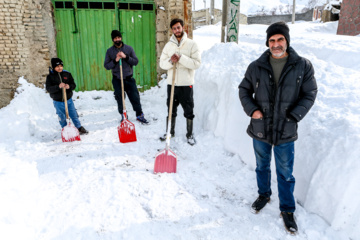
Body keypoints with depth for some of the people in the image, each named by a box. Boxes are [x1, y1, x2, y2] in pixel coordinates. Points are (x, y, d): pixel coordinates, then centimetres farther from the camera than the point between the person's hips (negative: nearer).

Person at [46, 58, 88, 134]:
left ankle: (80, 128, 22)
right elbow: (48, 89, -13)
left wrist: (69, 86, -20)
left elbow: (74, 85, 3)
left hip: (69, 100, 1)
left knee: (74, 115, 8)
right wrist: (58, 87, -28)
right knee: (62, 118, 9)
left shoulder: (67, 74, 2)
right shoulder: (50, 76, -4)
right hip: (58, 101, -1)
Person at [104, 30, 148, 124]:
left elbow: (136, 61, -2)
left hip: (129, 78, 0)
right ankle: (123, 115, 25)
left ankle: (140, 115, 15)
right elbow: (106, 66, -1)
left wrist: (126, 57, -16)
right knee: (119, 99, 7)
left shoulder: (129, 48, 2)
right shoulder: (109, 51, 2)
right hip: (117, 79, 0)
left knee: (135, 97, 1)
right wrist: (115, 60, -17)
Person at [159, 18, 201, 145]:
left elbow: (197, 63, -14)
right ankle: (170, 132, 32)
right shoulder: (168, 45, 7)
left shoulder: (192, 44, -4)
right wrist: (170, 61, -16)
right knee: (171, 110, 15)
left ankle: (190, 134, 23)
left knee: (189, 111, 7)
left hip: (186, 84, -3)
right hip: (171, 83, 3)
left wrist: (181, 58, -22)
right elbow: (162, 63, 4)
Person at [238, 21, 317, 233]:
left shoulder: (303, 66, -6)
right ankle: (264, 195, 46)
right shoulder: (256, 67, -4)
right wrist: (251, 109, -8)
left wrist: (293, 116, -13)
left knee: (285, 174, 11)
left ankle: (287, 210, 32)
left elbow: (310, 94, -1)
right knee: (262, 166, 21)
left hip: (286, 132, -1)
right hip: (260, 129, 2)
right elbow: (244, 90, 7)